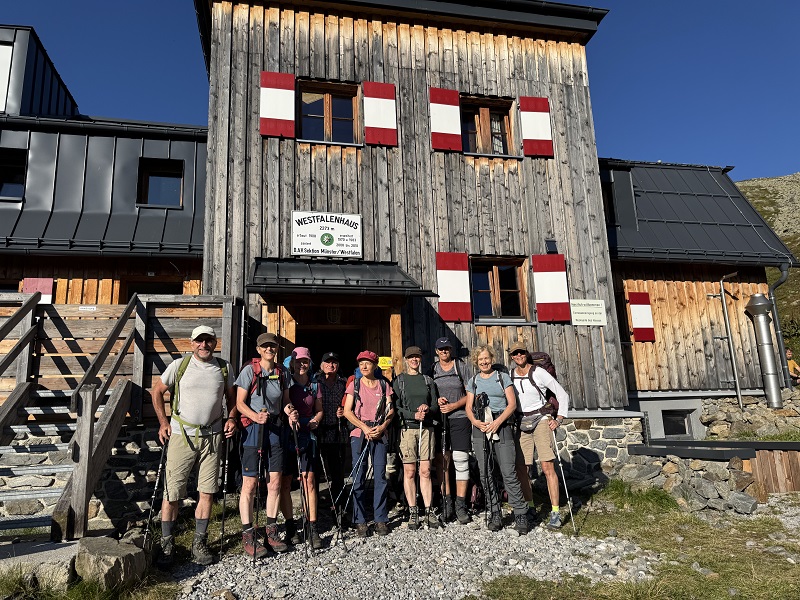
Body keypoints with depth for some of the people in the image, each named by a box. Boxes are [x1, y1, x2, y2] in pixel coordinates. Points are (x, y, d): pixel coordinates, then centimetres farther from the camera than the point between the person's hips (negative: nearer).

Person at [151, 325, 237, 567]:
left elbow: (231, 396, 18)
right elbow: (157, 391, 7)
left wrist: (231, 418, 2)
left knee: (207, 492, 6)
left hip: (212, 436, 2)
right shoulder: (179, 365, -2)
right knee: (172, 492, 1)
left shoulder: (224, 368, 6)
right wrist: (163, 422, 1)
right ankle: (167, 544, 17)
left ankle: (199, 543, 21)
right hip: (182, 436, -2)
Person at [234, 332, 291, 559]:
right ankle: (248, 534, 8)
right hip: (253, 429, -5)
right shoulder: (249, 371, -4)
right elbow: (240, 403, -7)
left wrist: (289, 412, -4)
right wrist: (256, 417, -23)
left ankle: (271, 530, 19)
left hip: (275, 429, 5)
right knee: (250, 483, -2)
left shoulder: (282, 373, 10)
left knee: (275, 482, 7)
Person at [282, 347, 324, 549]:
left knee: (309, 480, -4)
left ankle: (312, 529, 1)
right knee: (286, 482, 3)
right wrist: (289, 414, -28)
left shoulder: (314, 386, 11)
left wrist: (315, 420, 0)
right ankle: (290, 527, 16)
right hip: (286, 434, -2)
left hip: (307, 434, 2)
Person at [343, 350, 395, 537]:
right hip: (359, 434, -1)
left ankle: (380, 519, 9)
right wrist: (365, 427, -10)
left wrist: (382, 427, -9)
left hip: (379, 434, 1)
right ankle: (360, 521, 8)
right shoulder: (354, 385, 6)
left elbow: (390, 410, 9)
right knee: (359, 479, 0)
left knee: (380, 477, -1)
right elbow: (347, 411, 0)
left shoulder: (384, 385, 9)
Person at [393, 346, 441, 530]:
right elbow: (396, 407, -1)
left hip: (426, 428, 2)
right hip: (407, 428, -2)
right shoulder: (398, 381, 7)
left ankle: (429, 510, 8)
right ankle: (413, 512, 9)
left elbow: (436, 405, 13)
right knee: (409, 472, 1)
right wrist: (414, 415, -15)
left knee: (425, 471, 2)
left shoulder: (428, 380, 15)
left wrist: (427, 408, -9)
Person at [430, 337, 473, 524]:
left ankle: (460, 505, 1)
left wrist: (453, 406, -10)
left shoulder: (462, 367, 5)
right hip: (439, 419, 2)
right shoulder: (432, 370, 12)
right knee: (443, 461, 2)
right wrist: (437, 400, -4)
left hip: (460, 418, -2)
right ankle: (447, 501, 11)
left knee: (461, 461, -5)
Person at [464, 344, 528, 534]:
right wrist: (475, 422, -8)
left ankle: (520, 515, -2)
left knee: (509, 472, -9)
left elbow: (512, 404, 1)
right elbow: (469, 407, 13)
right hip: (480, 428, 3)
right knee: (485, 473, 2)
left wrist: (497, 422, -12)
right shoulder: (473, 381, 16)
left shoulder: (503, 377, 8)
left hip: (502, 427, -3)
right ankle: (494, 515, 12)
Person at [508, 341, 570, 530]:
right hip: (521, 424, 4)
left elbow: (562, 394, -3)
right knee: (520, 469, 2)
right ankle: (529, 508, 18)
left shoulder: (538, 373, -7)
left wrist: (559, 419, -8)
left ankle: (555, 512, -6)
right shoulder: (509, 375, 4)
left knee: (547, 466, -11)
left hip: (541, 421, -4)